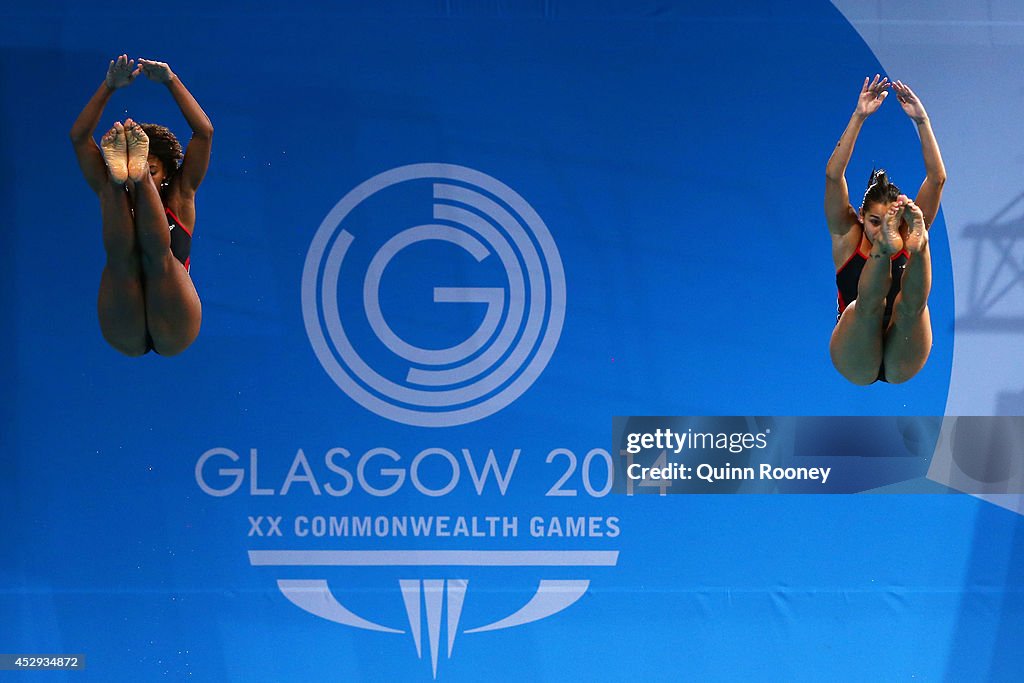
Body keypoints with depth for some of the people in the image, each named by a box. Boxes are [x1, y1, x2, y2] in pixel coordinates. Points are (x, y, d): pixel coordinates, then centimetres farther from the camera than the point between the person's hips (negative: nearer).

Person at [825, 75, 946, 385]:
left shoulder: (908, 232, 8)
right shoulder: (847, 237, 5)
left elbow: (937, 178, -2)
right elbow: (833, 175, -8)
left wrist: (922, 120, -13)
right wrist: (859, 117, -16)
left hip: (903, 364, 1)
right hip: (856, 365, -1)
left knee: (911, 302, -31)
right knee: (869, 301, -32)